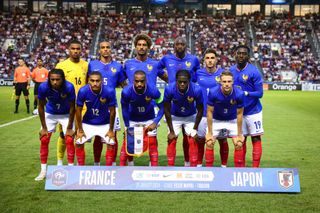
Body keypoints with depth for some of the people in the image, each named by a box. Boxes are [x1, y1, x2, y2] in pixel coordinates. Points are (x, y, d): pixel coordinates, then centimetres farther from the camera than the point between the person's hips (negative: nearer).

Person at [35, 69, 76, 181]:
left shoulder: (69, 87, -32)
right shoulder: (43, 87, -28)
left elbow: (72, 107, -19)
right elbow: (41, 107, -13)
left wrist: (69, 128, -14)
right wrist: (44, 127, -9)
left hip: (66, 114, -1)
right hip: (50, 114, 1)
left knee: (69, 140, -8)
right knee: (44, 140, -3)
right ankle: (43, 171, 9)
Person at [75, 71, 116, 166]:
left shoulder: (109, 91, -26)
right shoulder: (83, 91, -24)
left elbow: (112, 111, -13)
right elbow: (78, 110, -11)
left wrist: (111, 130, -8)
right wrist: (80, 130, -8)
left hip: (105, 123, 0)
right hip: (88, 123, 1)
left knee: (111, 143, -11)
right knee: (79, 143, -9)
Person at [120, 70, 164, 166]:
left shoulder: (153, 91, -30)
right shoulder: (126, 92, -30)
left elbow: (162, 107, -15)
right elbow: (125, 109, -12)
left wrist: (155, 123, -23)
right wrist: (127, 126, -10)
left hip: (149, 119, 0)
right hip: (132, 119, 0)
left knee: (152, 144, -2)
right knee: (127, 142, -2)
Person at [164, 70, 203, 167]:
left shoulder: (196, 90, -31)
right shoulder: (169, 89, -31)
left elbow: (200, 110, -14)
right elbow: (167, 110, -17)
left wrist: (195, 129, -11)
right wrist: (171, 131, -14)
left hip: (191, 117, 0)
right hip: (175, 117, 0)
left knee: (193, 141, -5)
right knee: (171, 141, -6)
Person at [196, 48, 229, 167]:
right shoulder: (198, 73, 1)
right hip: (203, 113, 1)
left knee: (222, 140, 6)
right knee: (200, 139, 9)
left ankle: (224, 165, 20)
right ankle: (199, 165, 23)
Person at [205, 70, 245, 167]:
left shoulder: (239, 94, -27)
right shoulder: (213, 92, -28)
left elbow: (239, 114, -14)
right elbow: (210, 112, -17)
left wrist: (239, 134, -9)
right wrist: (210, 133, -15)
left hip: (232, 120, 1)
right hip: (216, 120, 0)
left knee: (239, 144, -8)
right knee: (209, 143, -9)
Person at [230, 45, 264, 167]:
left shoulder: (254, 71, -12)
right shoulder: (231, 71, 4)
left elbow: (259, 93, -15)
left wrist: (245, 93, -26)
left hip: (253, 111, -4)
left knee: (256, 139, 0)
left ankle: (255, 168, 6)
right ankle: (241, 167, 20)